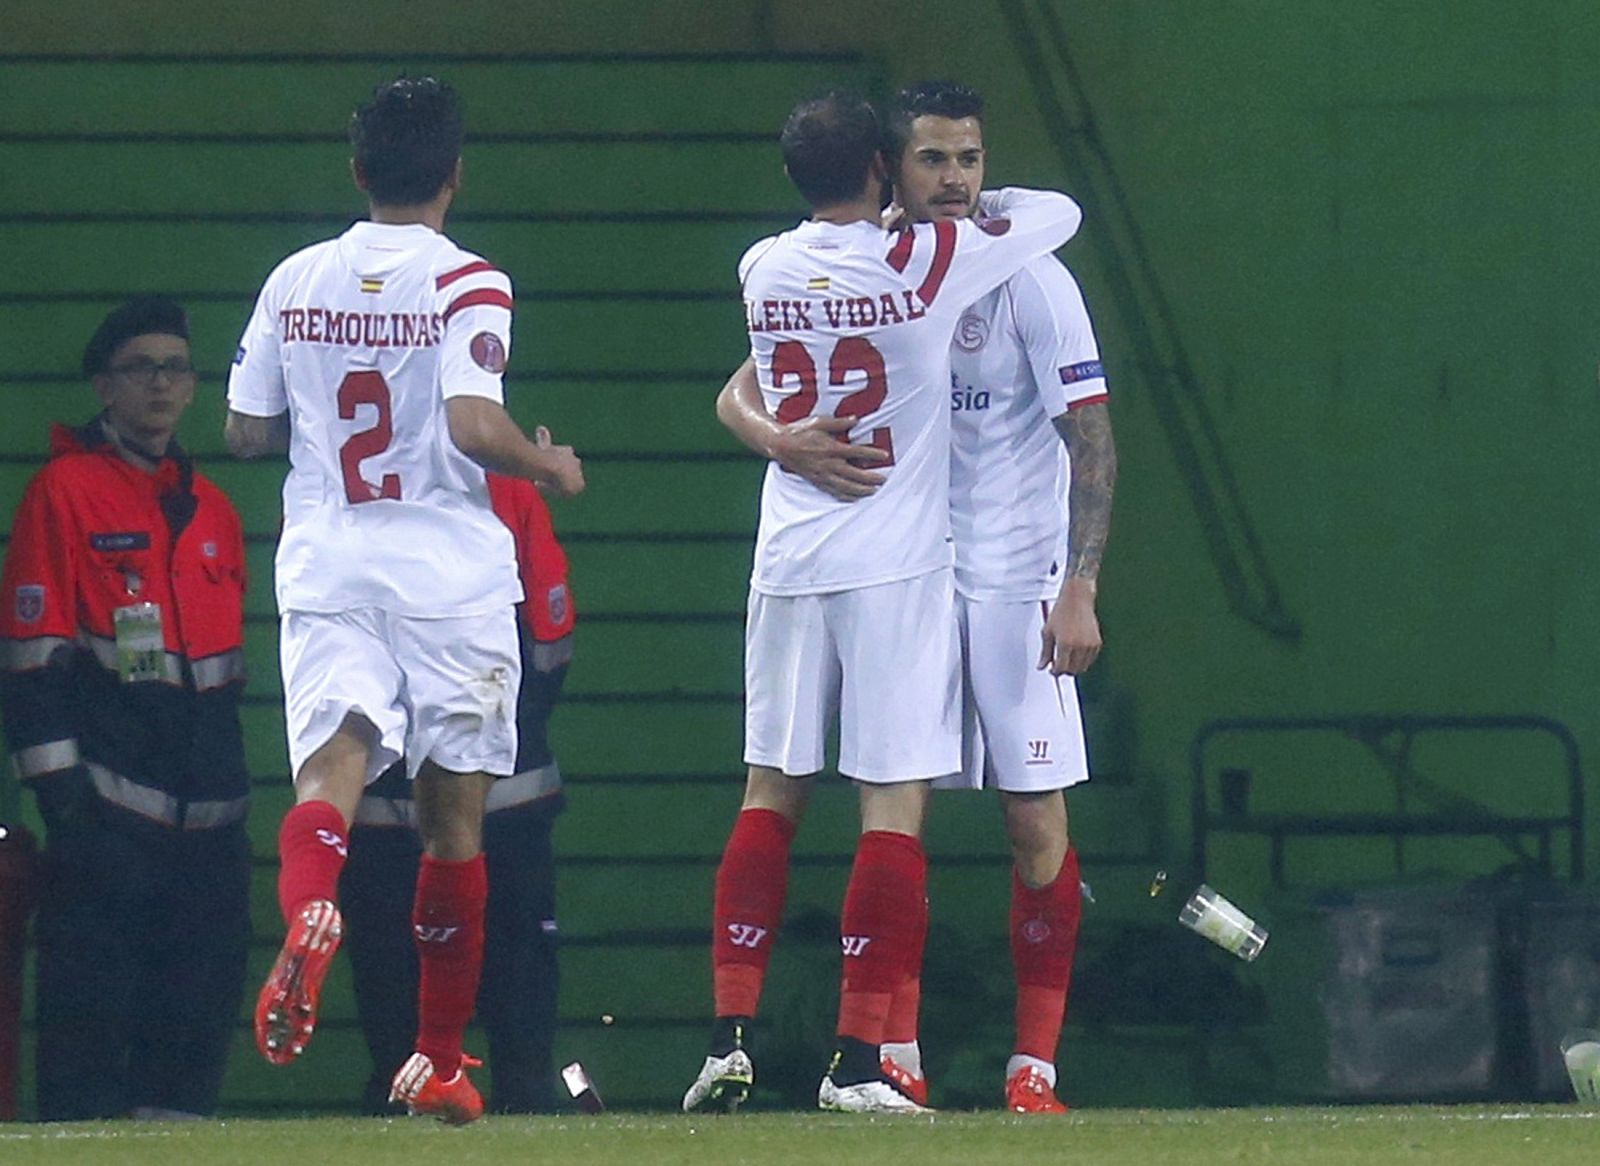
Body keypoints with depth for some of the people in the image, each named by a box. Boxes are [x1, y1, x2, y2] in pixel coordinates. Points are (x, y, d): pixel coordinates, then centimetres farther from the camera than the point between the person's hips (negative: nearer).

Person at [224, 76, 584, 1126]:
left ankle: (309, 915, -47)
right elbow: (475, 427, -18)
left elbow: (247, 430, 12)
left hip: (327, 568, 2)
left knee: (331, 764, -11)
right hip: (449, 575, -2)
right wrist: (553, 467, 0)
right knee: (454, 813, 9)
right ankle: (440, 1060, 14)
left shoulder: (294, 282, 7)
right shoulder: (467, 286, -6)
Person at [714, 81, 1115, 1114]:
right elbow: (739, 395, 4)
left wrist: (1081, 588, -17)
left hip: (1014, 577, -3)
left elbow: (1092, 439, -8)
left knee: (1036, 815, -5)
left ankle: (1036, 1062, 0)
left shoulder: (1029, 280, -6)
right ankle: (899, 1055, 7)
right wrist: (782, 440, -20)